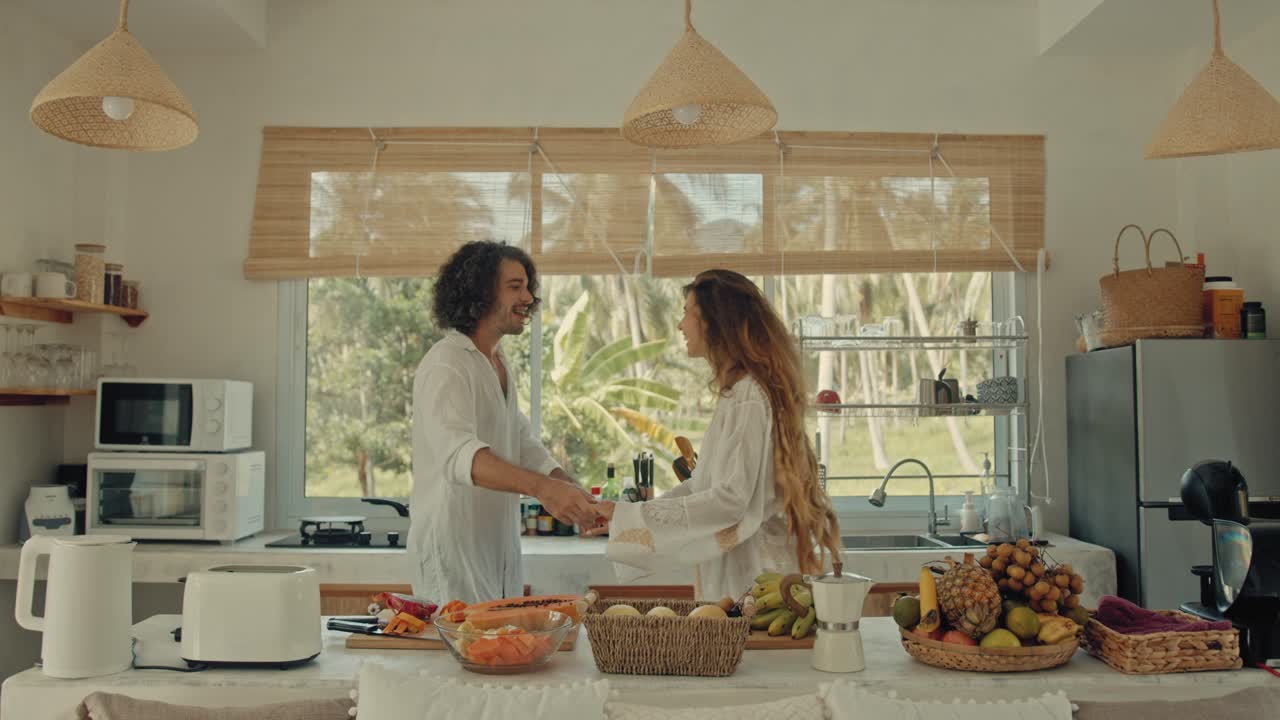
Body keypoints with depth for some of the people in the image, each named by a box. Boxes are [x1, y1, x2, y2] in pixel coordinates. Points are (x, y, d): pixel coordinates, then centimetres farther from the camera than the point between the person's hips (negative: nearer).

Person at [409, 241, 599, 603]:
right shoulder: (446, 366, -18)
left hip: (499, 544, 9)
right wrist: (543, 487, -48)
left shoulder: (501, 363, 13)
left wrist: (575, 493, -2)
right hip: (453, 547, -9)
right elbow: (458, 452, -35)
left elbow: (523, 443, 15)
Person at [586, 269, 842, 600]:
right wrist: (626, 515, 9)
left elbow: (731, 498, -22)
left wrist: (631, 516, -19)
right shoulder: (741, 390, 12)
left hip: (756, 574, -9)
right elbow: (711, 479, 15)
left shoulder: (748, 399, -18)